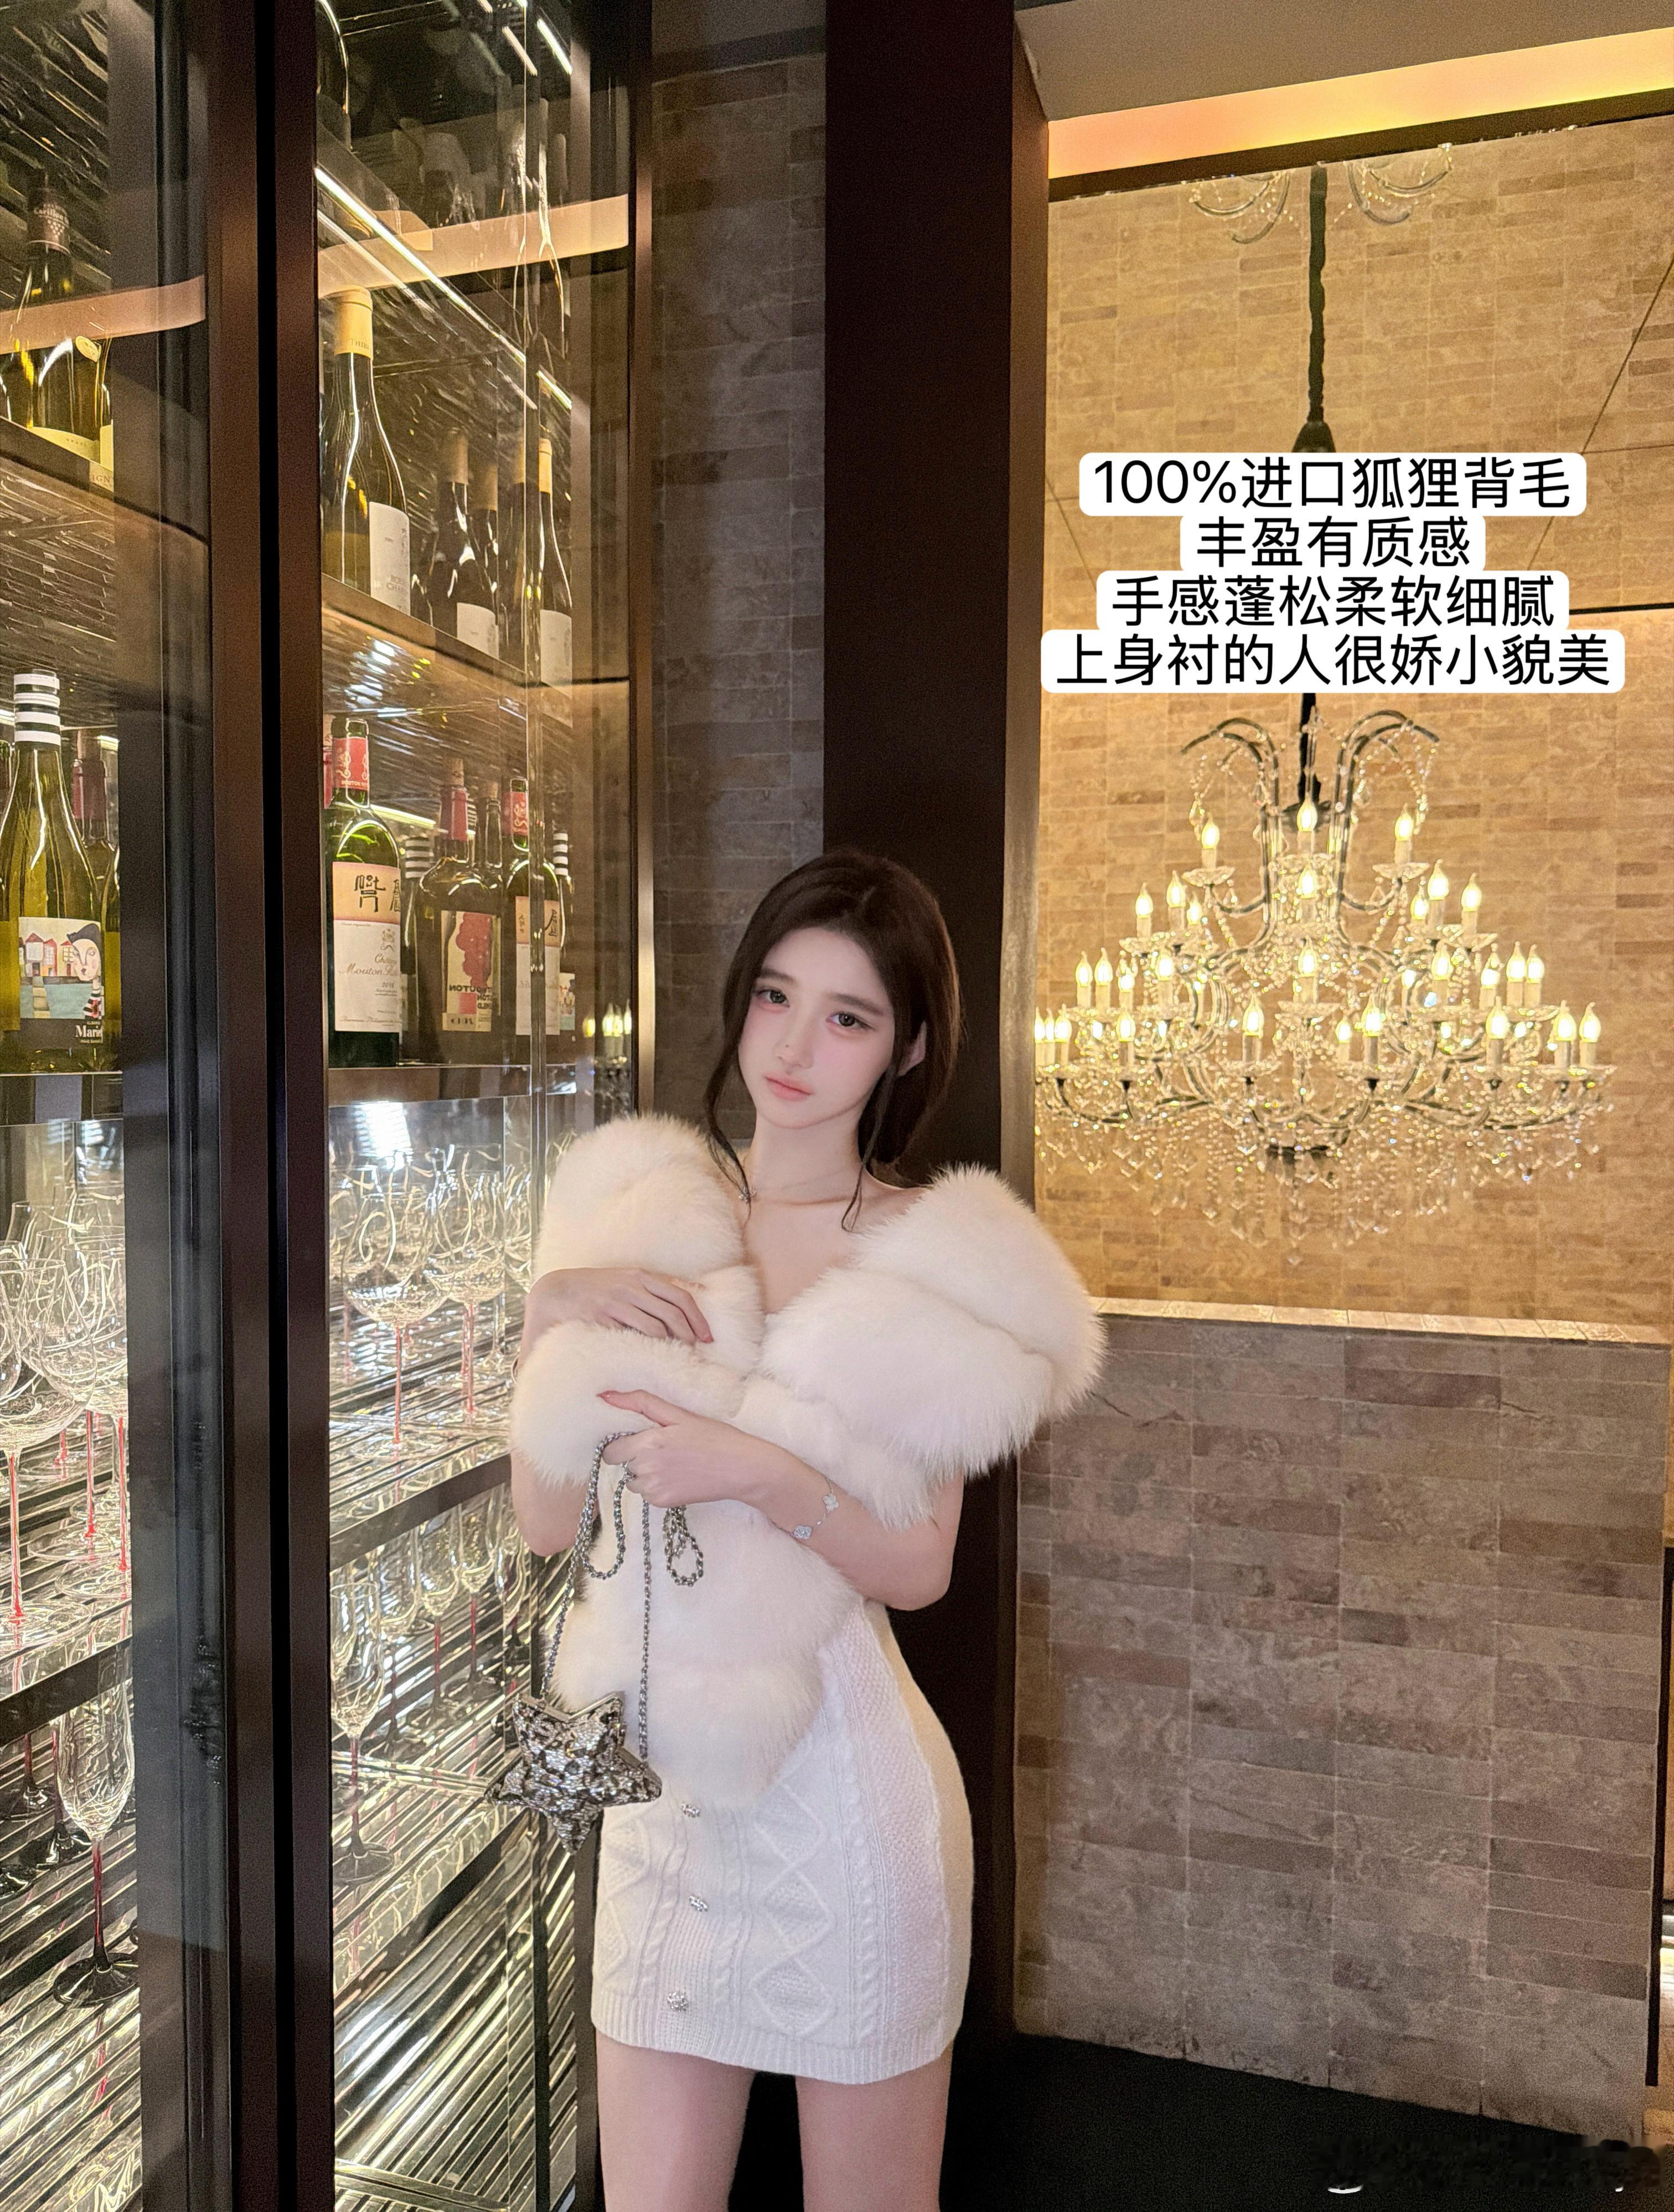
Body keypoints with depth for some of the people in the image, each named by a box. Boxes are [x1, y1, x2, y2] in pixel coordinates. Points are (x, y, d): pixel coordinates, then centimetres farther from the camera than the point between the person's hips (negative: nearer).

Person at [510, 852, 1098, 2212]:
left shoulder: (931, 1264, -9)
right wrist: (552, 1318, -14)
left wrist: (756, 1471, -23)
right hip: (663, 1784, 3)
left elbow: (919, 1566, -8)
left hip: (843, 1779, -2)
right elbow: (548, 1524, 0)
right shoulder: (640, 1210, 0)